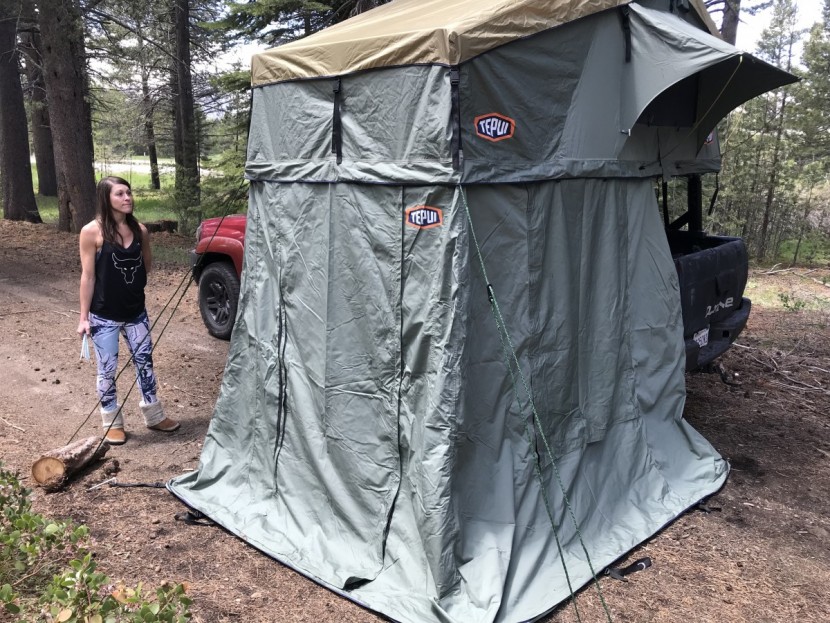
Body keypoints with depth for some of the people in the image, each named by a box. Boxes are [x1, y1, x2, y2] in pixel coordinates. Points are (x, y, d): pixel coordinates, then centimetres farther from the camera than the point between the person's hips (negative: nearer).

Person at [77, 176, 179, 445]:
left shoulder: (139, 229, 0)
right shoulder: (92, 231, -12)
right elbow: (88, 276, -9)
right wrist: (84, 317, -9)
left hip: (136, 312, 4)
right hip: (104, 317, -4)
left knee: (144, 362, 12)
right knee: (107, 370, 7)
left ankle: (154, 416, 28)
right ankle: (113, 423, 24)